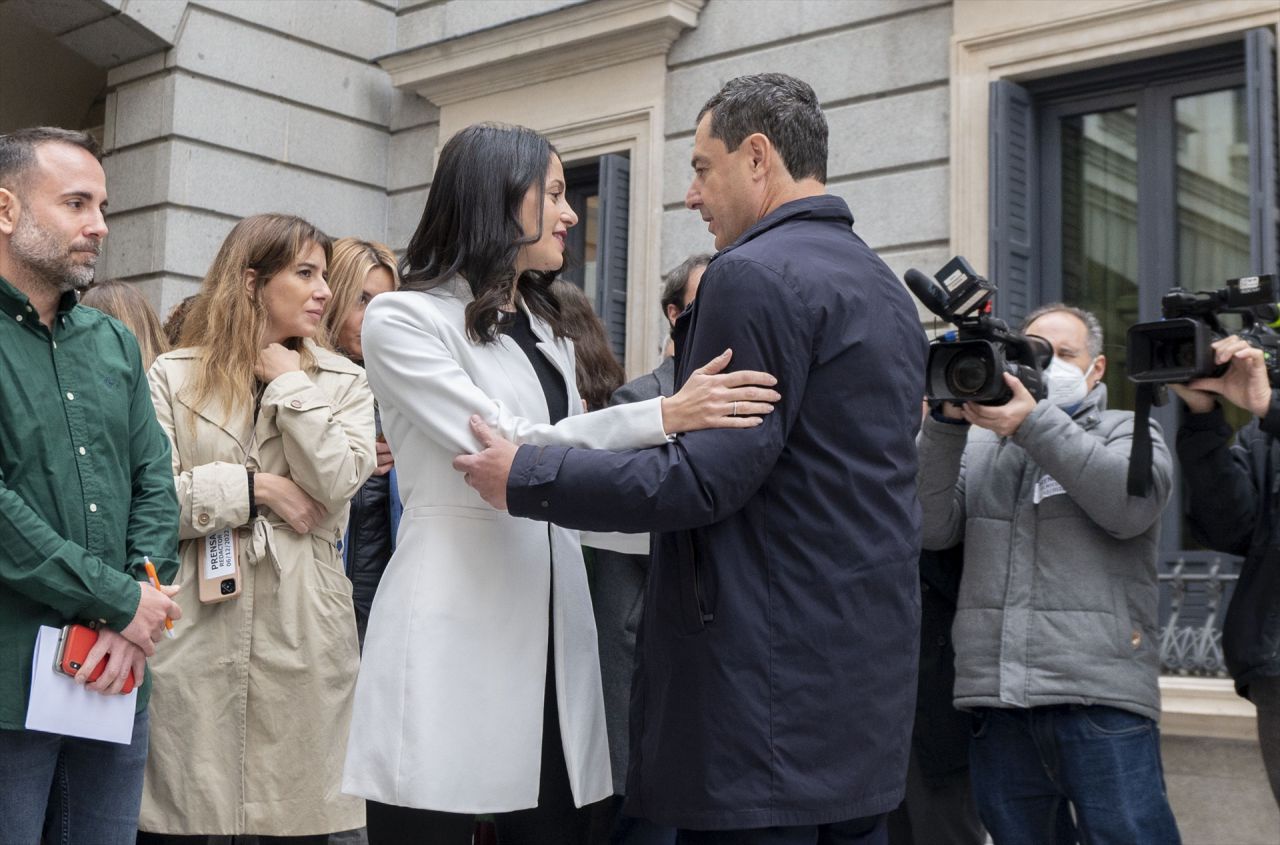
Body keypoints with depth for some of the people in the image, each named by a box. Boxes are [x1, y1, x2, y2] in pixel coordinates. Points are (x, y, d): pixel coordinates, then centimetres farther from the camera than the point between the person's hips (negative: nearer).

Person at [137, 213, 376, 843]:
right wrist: (254, 488, -7)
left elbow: (334, 485, -6)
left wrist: (289, 383, -1)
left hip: (300, 634, 1)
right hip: (194, 633, -1)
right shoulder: (174, 376, 7)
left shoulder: (343, 382, 11)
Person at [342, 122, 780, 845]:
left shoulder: (548, 333, 19)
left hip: (553, 631, 7)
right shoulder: (403, 319, -4)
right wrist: (663, 417, -22)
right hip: (455, 635, -6)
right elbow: (499, 448, -15)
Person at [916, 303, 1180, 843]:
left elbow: (1131, 505, -9)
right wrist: (946, 422, -6)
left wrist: (1034, 424, -13)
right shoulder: (978, 444, 19)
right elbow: (931, 529, 3)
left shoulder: (1127, 431, 13)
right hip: (994, 699, 3)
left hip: (1100, 696, -2)